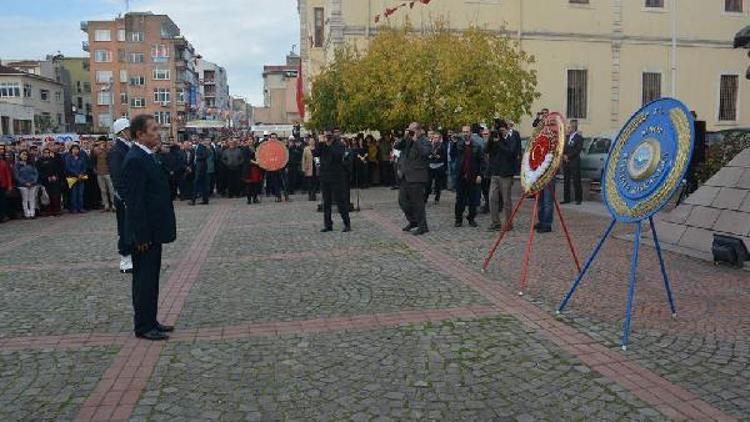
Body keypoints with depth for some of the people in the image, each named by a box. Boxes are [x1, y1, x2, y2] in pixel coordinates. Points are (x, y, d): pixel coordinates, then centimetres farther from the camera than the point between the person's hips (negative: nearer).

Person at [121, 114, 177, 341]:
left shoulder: (146, 157, 12)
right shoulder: (135, 160, -18)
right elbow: (135, 201, -21)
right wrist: (141, 236, -21)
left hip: (153, 230, 9)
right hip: (145, 233, -9)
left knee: (150, 277, 16)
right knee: (144, 278, 1)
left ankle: (149, 321, 26)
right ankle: (143, 326, 12)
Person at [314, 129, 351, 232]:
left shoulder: (339, 144, -4)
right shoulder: (322, 145, 10)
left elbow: (338, 154, -22)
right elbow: (315, 153, -4)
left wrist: (329, 145, -19)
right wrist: (319, 144, -15)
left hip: (337, 177, -5)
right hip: (324, 177, 5)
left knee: (341, 201, -5)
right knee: (326, 202, 9)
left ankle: (347, 224, 2)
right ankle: (328, 225, 17)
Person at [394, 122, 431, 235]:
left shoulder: (424, 141, -6)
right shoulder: (407, 140, 13)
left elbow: (425, 152, -25)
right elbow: (396, 147, 4)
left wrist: (415, 140, -19)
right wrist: (404, 138, -6)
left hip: (416, 177, -7)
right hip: (404, 177, 7)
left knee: (417, 202, -3)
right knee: (402, 200, 13)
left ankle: (422, 226, 9)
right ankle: (413, 221, 29)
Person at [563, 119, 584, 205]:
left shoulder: (579, 137, -4)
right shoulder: (567, 137, 16)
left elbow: (577, 150, -12)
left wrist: (568, 156, -12)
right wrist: (564, 155, 0)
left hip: (574, 162, -7)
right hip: (566, 162, 7)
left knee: (576, 181, -3)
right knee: (566, 181, 8)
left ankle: (578, 199, 4)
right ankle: (566, 198, 14)